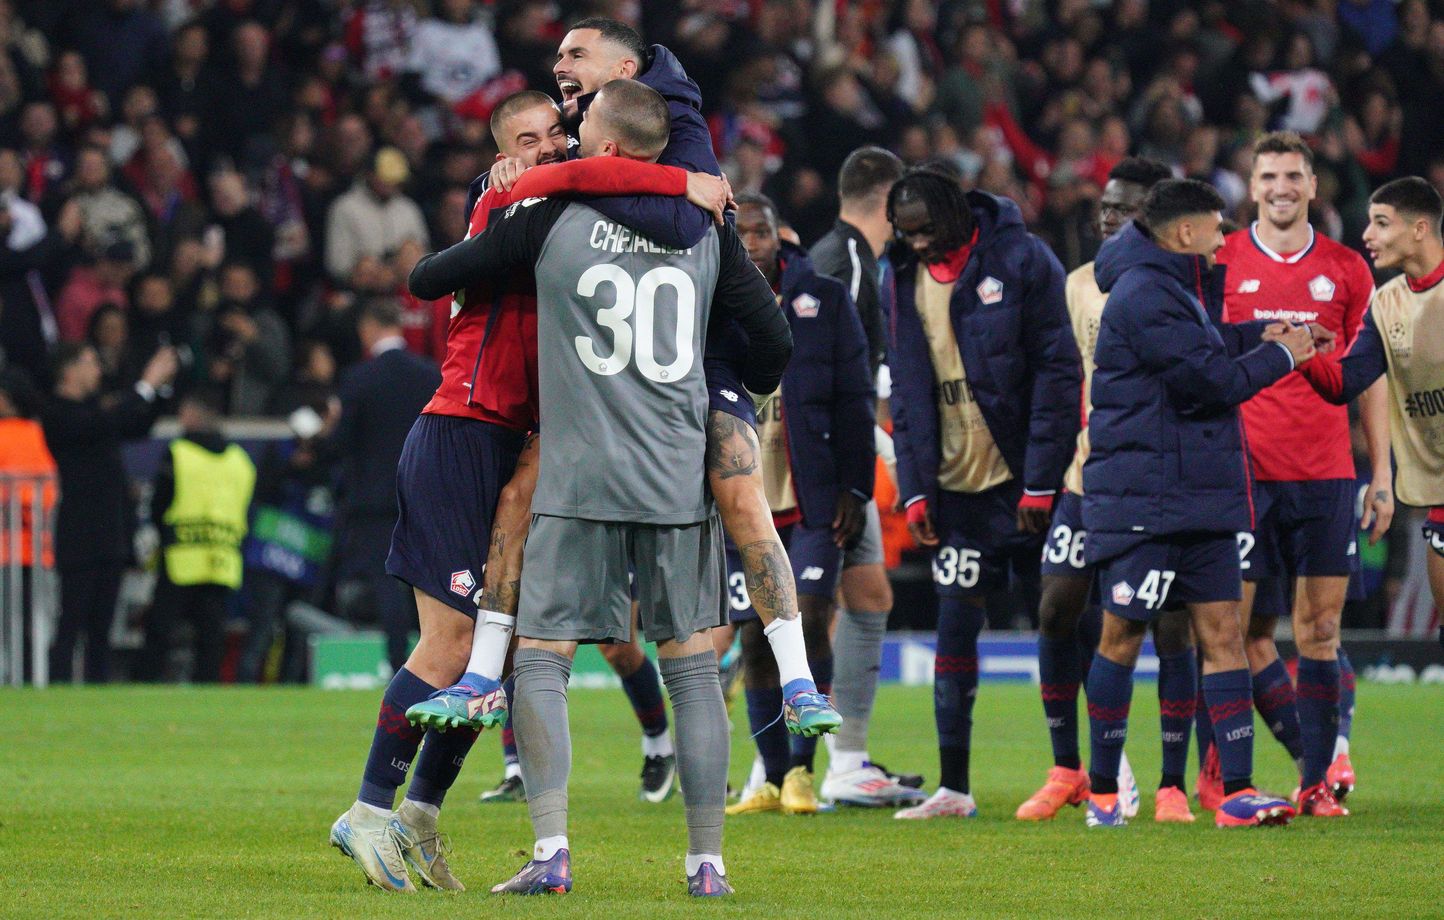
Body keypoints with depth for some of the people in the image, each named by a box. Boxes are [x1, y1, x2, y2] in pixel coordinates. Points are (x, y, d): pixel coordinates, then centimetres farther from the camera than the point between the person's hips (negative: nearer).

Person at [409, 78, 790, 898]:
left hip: (578, 482, -2)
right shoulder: (706, 230, 6)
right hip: (680, 482, 2)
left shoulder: (553, 216, -1)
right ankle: (708, 860, 5)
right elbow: (775, 343, 11)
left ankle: (551, 851, -12)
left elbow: (427, 279, 7)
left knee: (541, 661, 1)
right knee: (693, 669, 7)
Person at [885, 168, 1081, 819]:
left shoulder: (1021, 260, -9)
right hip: (957, 486, 5)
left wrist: (1040, 483, -14)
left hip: (1025, 480, -5)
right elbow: (906, 390, 11)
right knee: (955, 627, 3)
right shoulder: (906, 278, 7)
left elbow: (1057, 372, -10)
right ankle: (952, 787, 6)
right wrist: (914, 489, 1)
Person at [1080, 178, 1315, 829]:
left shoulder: (1175, 289, 18)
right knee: (1123, 637, 0)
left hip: (1200, 498, 10)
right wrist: (1279, 356, -5)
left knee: (1221, 631, 1)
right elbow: (1210, 381, -18)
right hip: (1141, 500, -10)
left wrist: (1261, 334, 11)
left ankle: (1237, 791, -2)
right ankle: (1102, 791, 10)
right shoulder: (1142, 296, -16)